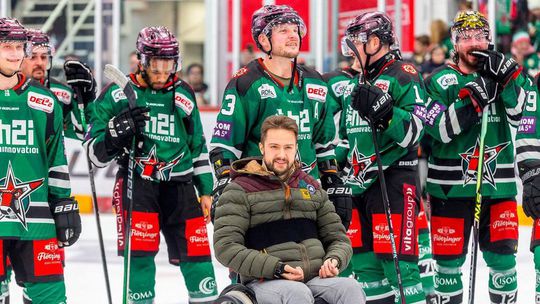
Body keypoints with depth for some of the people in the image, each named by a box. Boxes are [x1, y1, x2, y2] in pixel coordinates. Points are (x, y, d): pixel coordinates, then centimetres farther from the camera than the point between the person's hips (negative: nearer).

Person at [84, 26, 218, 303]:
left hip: (179, 184, 3)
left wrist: (205, 190, 17)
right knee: (140, 251, -15)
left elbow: (198, 145, 20)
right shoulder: (117, 94, -1)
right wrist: (118, 132, -21)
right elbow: (95, 151, -1)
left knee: (195, 249, 1)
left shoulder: (183, 94, 11)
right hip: (136, 181, -3)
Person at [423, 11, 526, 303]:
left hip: (497, 182, 2)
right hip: (451, 184, -2)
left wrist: (507, 78, -19)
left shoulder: (503, 73, 8)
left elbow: (520, 114, -6)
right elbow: (439, 129, -13)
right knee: (449, 257, 4)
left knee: (502, 255, 2)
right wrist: (471, 98, -23)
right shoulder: (440, 81, -1)